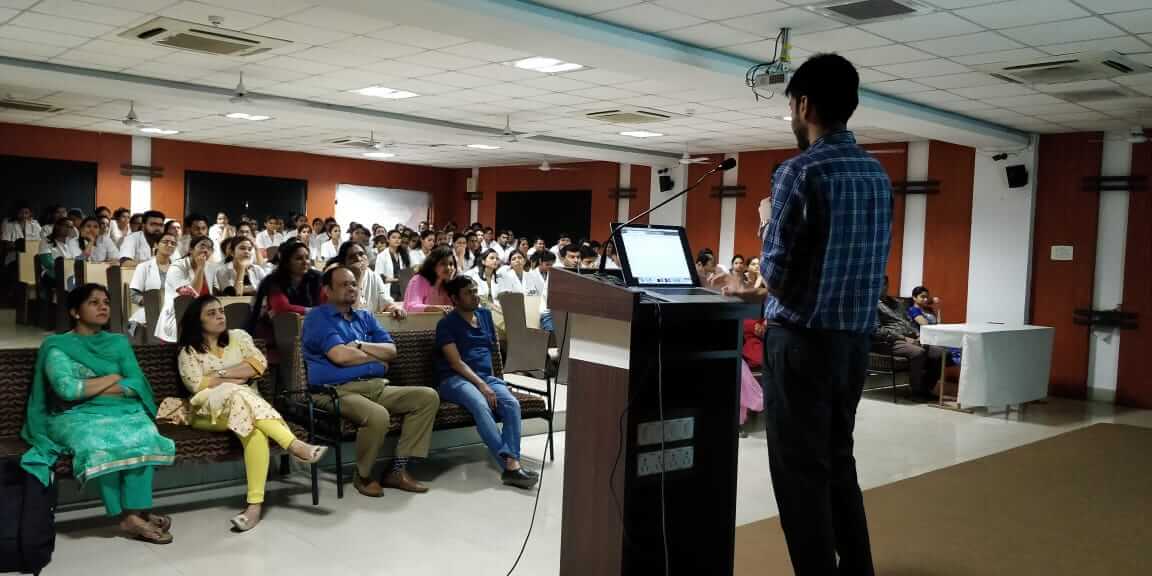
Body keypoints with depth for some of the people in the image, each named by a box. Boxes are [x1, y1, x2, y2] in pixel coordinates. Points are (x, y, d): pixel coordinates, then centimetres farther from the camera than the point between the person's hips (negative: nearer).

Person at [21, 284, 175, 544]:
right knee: (98, 443, -37)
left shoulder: (119, 342, 18)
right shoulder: (56, 345, 7)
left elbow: (137, 385, 5)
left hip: (120, 411, 3)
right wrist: (113, 378, -1)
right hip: (77, 416, -2)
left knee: (142, 435, -33)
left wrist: (91, 388, -6)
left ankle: (135, 513, -33)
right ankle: (133, 514, -28)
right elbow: (67, 389, -10)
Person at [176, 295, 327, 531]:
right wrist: (235, 380, -5)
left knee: (254, 428, -36)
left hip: (248, 403, 2)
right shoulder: (188, 351, 11)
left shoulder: (238, 337, 18)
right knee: (237, 395, -37)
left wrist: (222, 374, -2)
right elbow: (198, 385, -5)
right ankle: (295, 445, -43)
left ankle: (255, 503, -43)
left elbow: (259, 363, 2)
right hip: (209, 410, -1)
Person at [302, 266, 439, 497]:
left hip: (376, 387, 8)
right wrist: (377, 359, 1)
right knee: (378, 416, -36)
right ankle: (363, 475, -7)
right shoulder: (318, 317, 0)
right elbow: (340, 355, -14)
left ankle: (398, 469, -7)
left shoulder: (365, 317, 22)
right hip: (337, 391, -7)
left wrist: (360, 345, -6)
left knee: (428, 397, -8)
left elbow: (391, 351, 10)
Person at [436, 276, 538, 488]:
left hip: (486, 376, 5)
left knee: (512, 403, -27)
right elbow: (456, 362, -11)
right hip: (456, 379, -5)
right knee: (481, 404, -37)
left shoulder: (485, 315, 18)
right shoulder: (446, 324, 0)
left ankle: (512, 464, -39)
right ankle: (509, 464, -44)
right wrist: (482, 386, -21)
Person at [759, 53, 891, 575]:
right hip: (856, 340, 8)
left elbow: (776, 275, -15)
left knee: (800, 474, 2)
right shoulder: (877, 174, 9)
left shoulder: (800, 171, -14)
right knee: (838, 462, 19)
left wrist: (769, 227, 5)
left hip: (802, 342, -8)